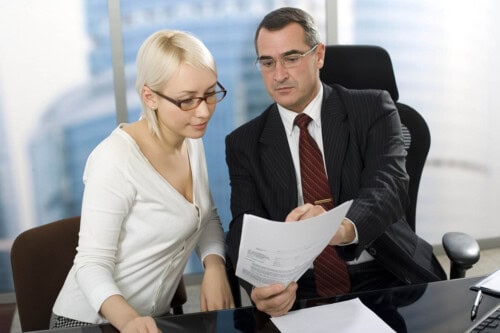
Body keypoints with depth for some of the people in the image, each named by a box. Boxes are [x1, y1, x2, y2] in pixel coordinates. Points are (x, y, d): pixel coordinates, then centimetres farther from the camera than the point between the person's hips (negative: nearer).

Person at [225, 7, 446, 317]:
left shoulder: (372, 109, 1)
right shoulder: (245, 143, 5)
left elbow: (390, 186, -15)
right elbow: (246, 227, -6)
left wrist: (343, 227, -38)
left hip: (385, 275, 0)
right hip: (299, 291, 1)